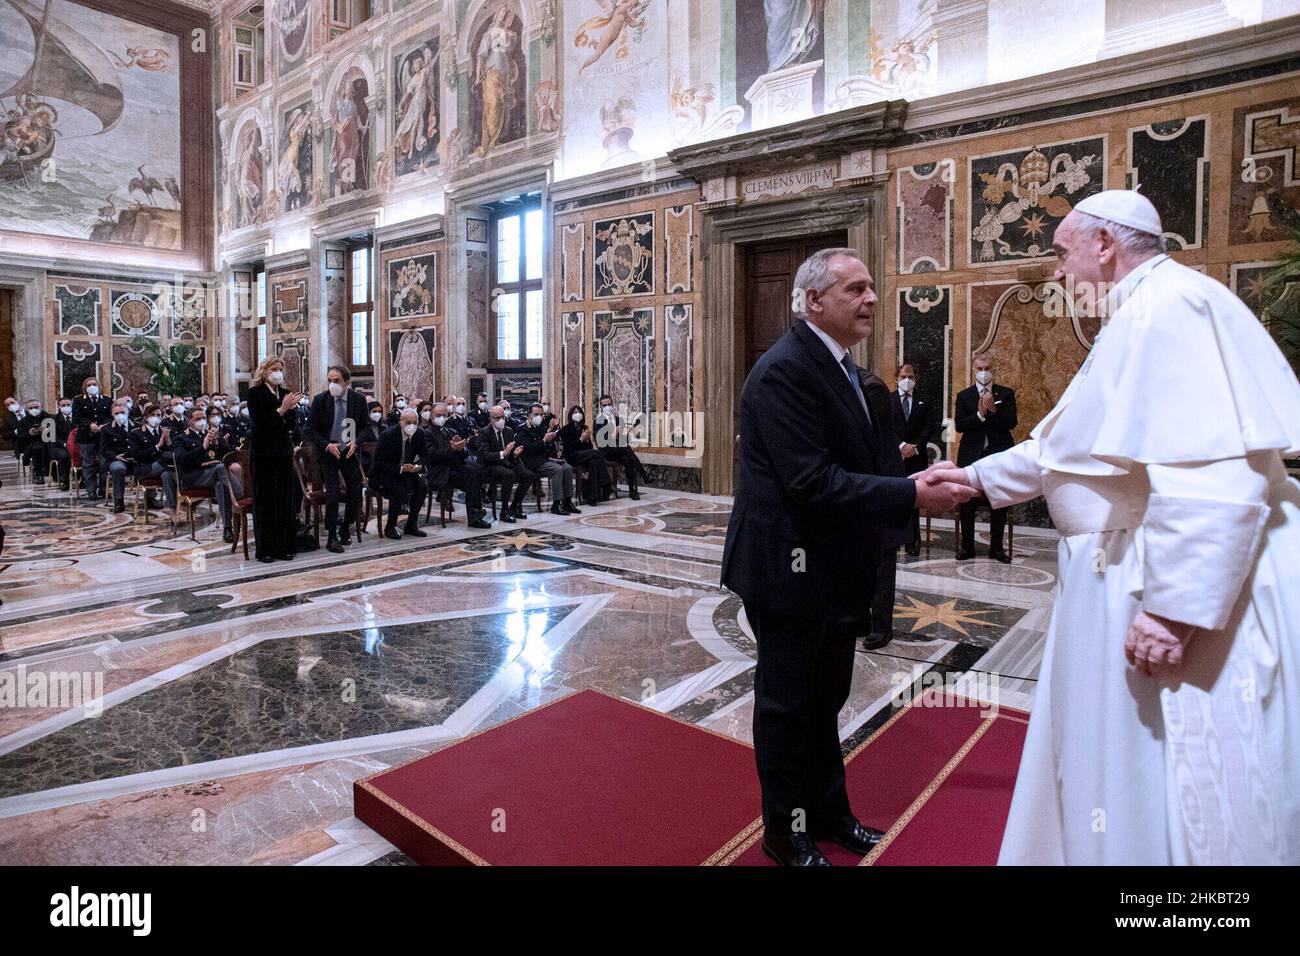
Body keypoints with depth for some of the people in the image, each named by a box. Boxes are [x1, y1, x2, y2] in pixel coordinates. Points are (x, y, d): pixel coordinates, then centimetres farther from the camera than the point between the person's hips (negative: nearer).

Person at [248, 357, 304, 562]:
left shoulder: (285, 393, 11)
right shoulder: (255, 393, -3)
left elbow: (292, 424, 6)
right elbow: (259, 421, -14)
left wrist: (291, 408, -12)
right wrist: (281, 409, -21)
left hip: (284, 451, 5)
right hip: (264, 452, -5)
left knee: (285, 498, 5)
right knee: (265, 500, -1)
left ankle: (284, 546, 12)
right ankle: (265, 549, 5)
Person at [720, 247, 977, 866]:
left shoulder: (839, 366, 11)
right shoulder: (785, 370, -21)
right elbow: (811, 481, -28)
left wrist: (917, 483, -1)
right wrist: (911, 495, -27)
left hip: (833, 572, 10)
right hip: (791, 569, -9)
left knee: (824, 700, 23)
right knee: (787, 707, 10)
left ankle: (828, 813, 44)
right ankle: (785, 833, 31)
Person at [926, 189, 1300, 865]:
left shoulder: (1170, 305, -17)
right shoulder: (1141, 316, 17)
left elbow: (1209, 478, -28)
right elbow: (1073, 446, 24)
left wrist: (1174, 610, -28)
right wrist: (976, 475, 25)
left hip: (1178, 591, -10)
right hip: (1124, 577, 10)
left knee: (1158, 781, 4)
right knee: (1126, 770, 22)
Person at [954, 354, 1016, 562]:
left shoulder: (1006, 394, 5)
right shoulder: (964, 396, 6)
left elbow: (1011, 422, -7)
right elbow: (959, 425, -5)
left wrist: (993, 409, -19)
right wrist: (980, 414, -18)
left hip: (998, 454, 0)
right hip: (971, 455, 0)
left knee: (999, 503, 5)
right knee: (966, 503, 3)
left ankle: (996, 547, 16)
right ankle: (967, 546, 14)